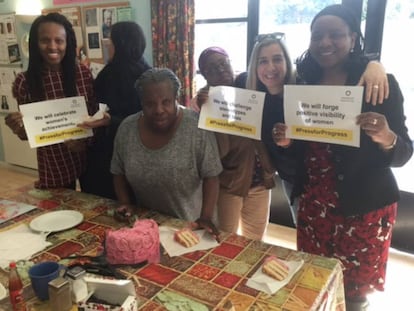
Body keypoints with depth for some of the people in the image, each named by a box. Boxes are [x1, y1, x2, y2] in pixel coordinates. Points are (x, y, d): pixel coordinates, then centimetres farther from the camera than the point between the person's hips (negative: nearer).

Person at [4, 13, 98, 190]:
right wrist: (19, 129, -24)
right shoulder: (24, 81, -9)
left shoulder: (83, 74, -7)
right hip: (52, 165, -1)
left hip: (87, 157, 1)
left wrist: (85, 140, -18)